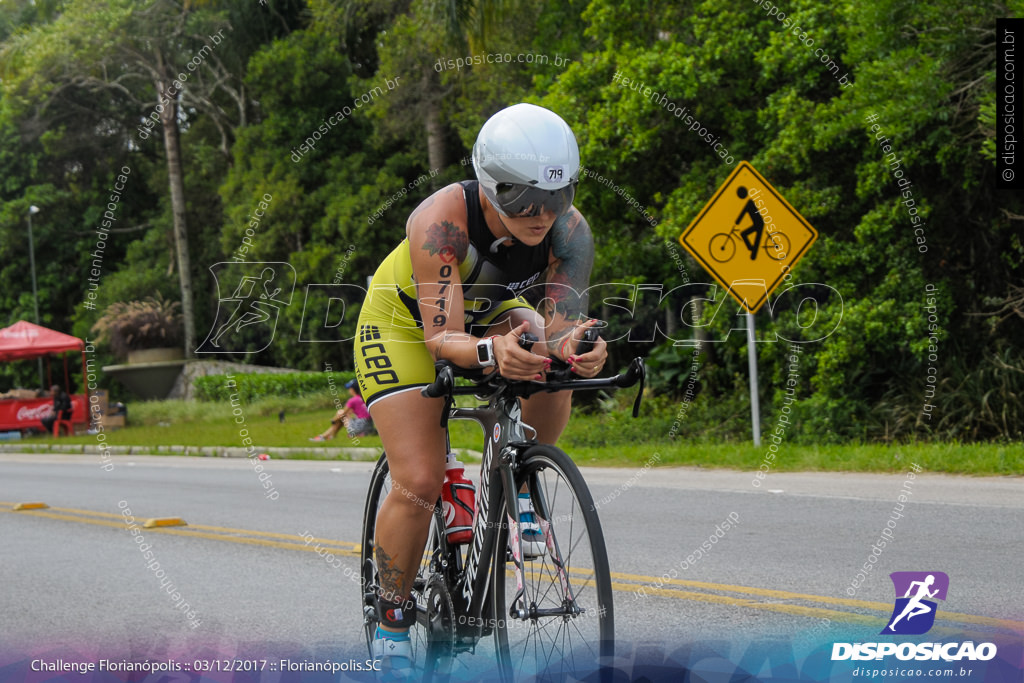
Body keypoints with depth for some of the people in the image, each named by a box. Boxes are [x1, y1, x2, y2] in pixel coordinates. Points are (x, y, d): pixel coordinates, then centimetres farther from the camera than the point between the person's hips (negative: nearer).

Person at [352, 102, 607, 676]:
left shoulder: (570, 232, -28)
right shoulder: (442, 221, -38)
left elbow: (559, 324, -31)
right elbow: (441, 338, -41)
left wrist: (575, 348, -55)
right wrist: (491, 353, -62)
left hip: (492, 315, 4)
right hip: (408, 322, -4)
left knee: (552, 368, -28)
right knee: (419, 483, -15)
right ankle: (393, 618, 5)